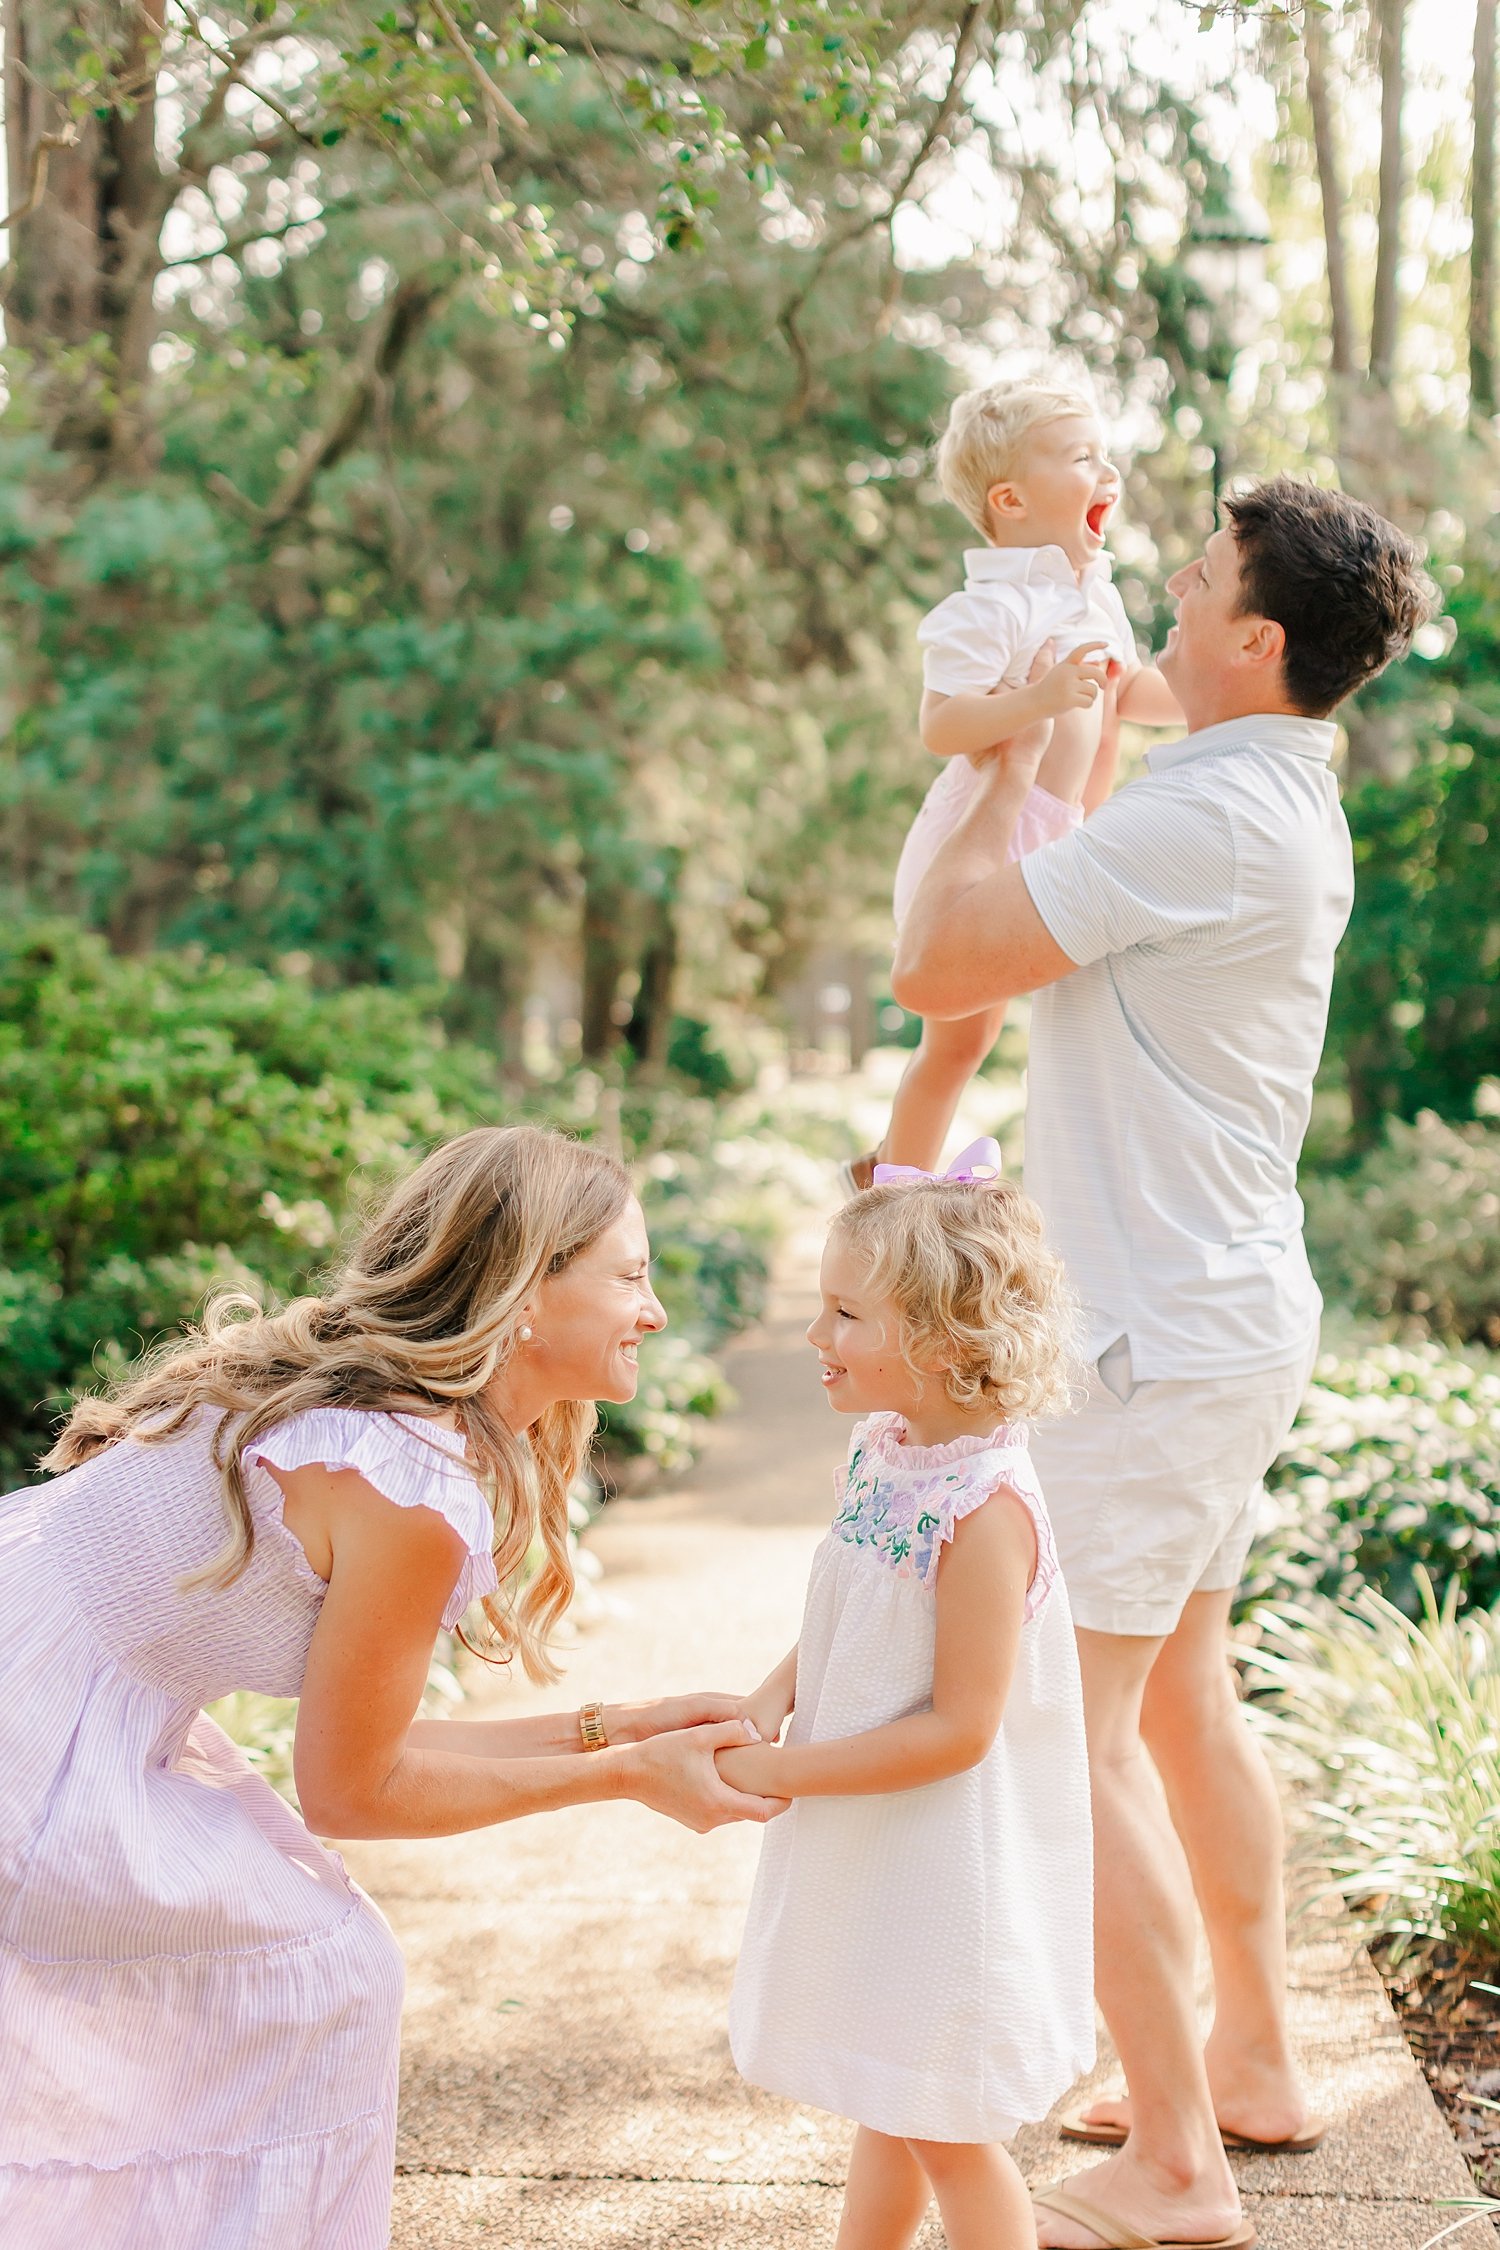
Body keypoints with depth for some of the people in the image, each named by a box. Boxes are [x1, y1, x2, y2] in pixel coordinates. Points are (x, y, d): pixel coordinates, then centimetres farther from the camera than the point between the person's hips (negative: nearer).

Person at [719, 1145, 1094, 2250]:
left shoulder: (986, 1507, -27)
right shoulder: (882, 1450, -2)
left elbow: (958, 1730, -26)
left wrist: (777, 1773, -21)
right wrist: (773, 1695, -6)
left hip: (947, 1864, -8)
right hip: (866, 1845, 8)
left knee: (946, 2132, 11)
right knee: (887, 2106, 25)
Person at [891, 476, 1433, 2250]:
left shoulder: (1209, 812, -21)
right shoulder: (1289, 803, 12)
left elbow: (936, 966, -21)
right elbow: (1072, 940, 23)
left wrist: (1009, 757, -9)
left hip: (1158, 1337, -10)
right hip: (1230, 1310, 10)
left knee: (1074, 1731, -5)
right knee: (1182, 1694, 20)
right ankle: (1250, 2067, 32)